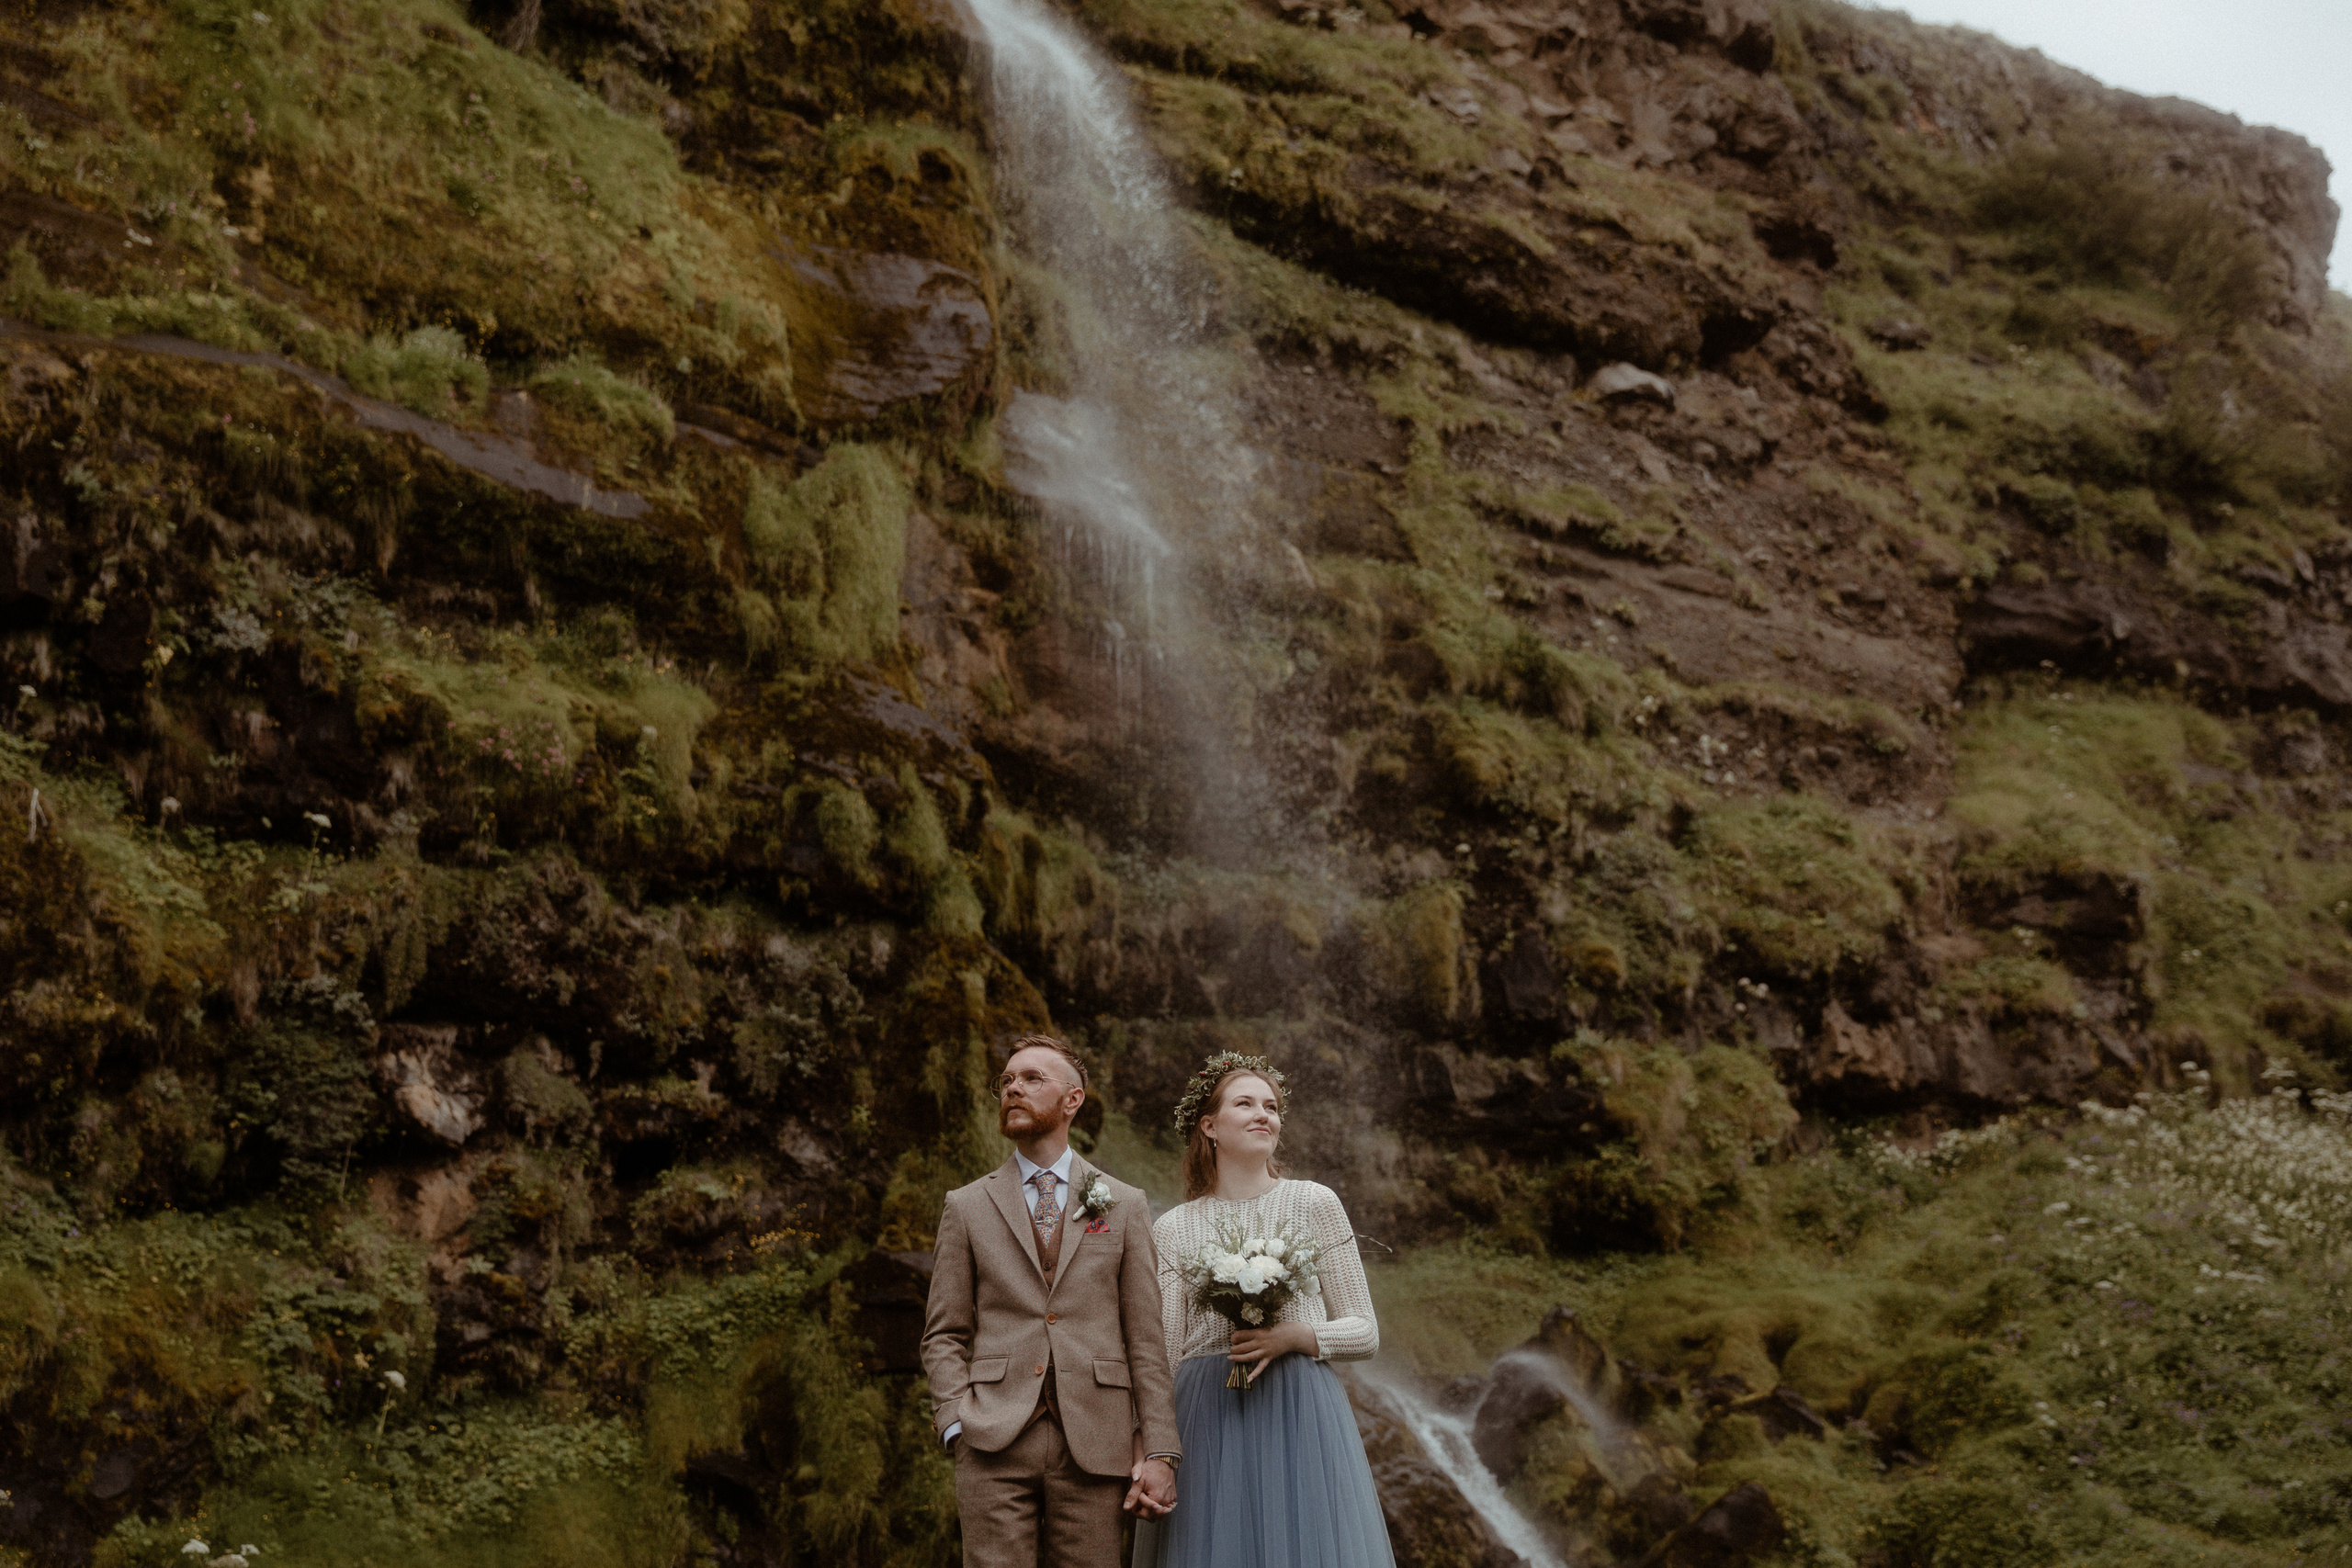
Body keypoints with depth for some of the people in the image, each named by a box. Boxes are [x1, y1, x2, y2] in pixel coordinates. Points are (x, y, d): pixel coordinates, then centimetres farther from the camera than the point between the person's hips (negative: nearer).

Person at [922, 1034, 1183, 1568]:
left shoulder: (1124, 1206, 12)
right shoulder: (967, 1208, 12)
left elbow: (1145, 1338, 7)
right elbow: (943, 1335, 10)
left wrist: (1160, 1452, -1)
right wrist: (958, 1423, -6)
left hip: (1093, 1447, 0)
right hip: (995, 1447, 0)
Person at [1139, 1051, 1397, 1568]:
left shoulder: (1315, 1204, 5)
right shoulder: (1172, 1230, 8)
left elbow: (1365, 1332, 6)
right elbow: (1161, 1357, 8)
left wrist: (1294, 1336, -11)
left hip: (1300, 1420, -1)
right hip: (1207, 1426, 1)